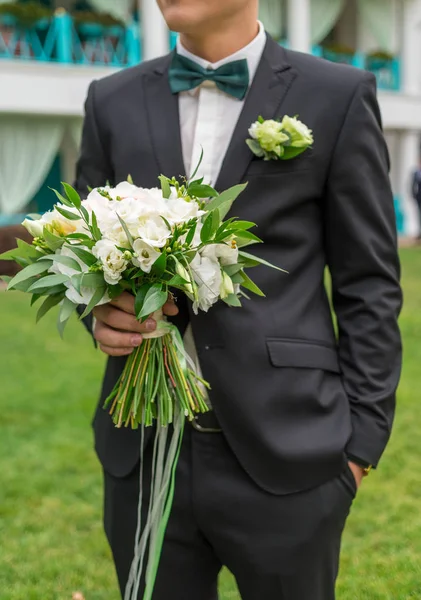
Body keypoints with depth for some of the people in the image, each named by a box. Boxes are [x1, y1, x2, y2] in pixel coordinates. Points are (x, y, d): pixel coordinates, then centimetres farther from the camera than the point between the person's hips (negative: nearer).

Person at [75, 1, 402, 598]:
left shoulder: (339, 97, -2)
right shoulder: (113, 102, 7)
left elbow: (369, 283, -1)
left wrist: (363, 436, -4)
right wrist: (102, 306, -6)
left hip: (285, 455, -2)